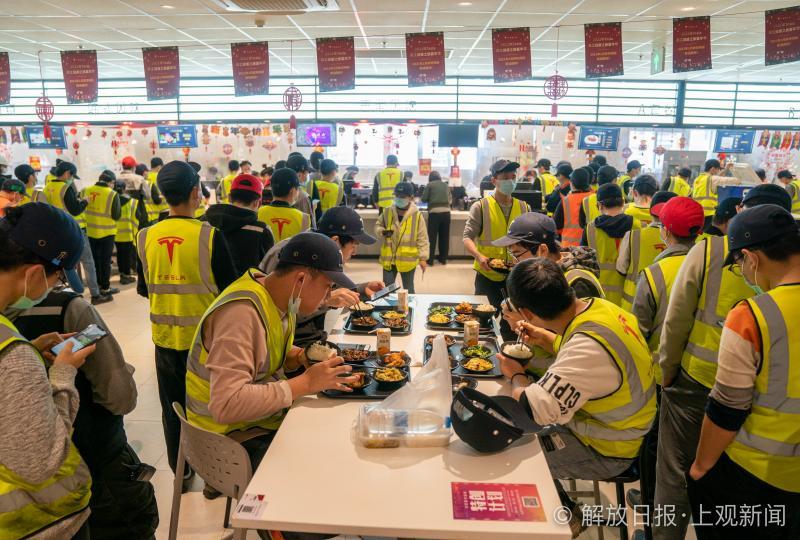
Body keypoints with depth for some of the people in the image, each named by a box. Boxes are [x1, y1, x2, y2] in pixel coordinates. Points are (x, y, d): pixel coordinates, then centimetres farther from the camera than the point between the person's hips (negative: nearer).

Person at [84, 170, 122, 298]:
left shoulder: (87, 191, -4)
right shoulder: (112, 194, -18)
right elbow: (116, 215, -13)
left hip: (91, 231, 5)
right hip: (106, 232, -5)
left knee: (95, 259, 19)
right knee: (105, 260, 6)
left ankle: (97, 284, 31)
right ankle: (105, 288, 12)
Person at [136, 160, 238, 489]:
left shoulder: (146, 237, -5)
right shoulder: (209, 235, -17)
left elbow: (143, 289, 6)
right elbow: (231, 289, -11)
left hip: (165, 338, 3)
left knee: (173, 408, 19)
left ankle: (180, 471, 35)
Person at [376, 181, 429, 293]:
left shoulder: (417, 215, -9)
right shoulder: (387, 212, -1)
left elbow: (422, 238, -6)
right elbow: (378, 225, 14)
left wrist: (423, 258, -8)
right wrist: (382, 232, -10)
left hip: (408, 259, -2)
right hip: (389, 258, 3)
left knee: (408, 289, 14)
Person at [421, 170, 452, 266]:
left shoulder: (429, 185, 4)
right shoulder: (446, 185, 15)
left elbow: (424, 199, 4)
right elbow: (450, 199, 18)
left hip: (434, 212, -3)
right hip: (446, 211, 3)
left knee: (432, 237, 3)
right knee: (444, 236, 11)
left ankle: (430, 260, 5)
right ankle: (443, 259, 19)